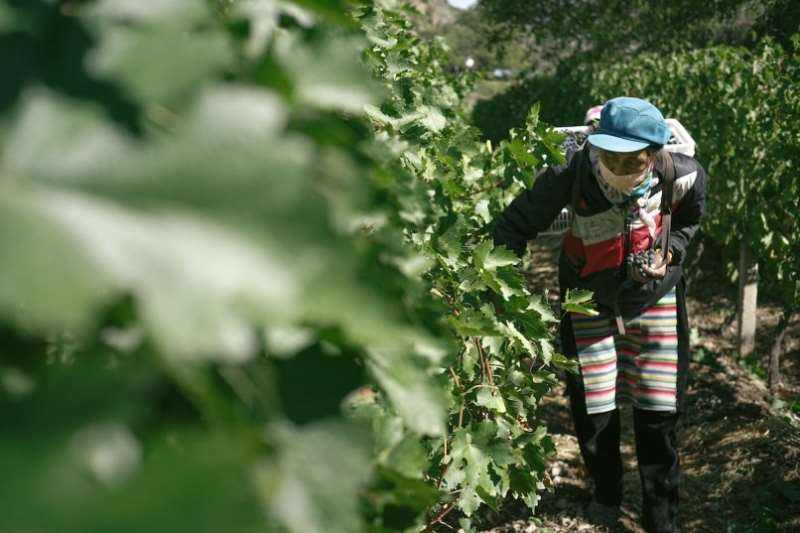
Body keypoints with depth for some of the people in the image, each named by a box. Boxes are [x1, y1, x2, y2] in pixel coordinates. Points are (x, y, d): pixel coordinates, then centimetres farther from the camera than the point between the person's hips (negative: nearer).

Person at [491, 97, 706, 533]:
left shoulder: (683, 176, -24)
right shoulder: (572, 176, -30)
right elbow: (516, 224, -18)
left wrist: (669, 254, -15)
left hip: (654, 296, 1)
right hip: (589, 297, 0)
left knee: (658, 413, 4)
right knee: (591, 408, 7)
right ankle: (606, 493, 38)